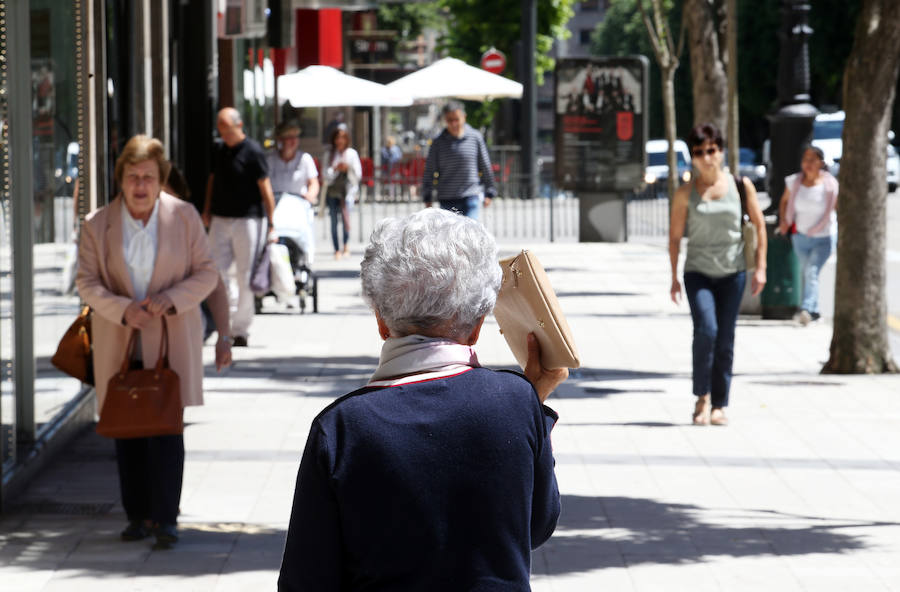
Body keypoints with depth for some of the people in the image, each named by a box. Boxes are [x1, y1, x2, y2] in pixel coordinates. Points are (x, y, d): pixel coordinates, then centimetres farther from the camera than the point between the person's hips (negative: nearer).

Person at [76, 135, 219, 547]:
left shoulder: (184, 217, 0)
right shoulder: (97, 224, 1)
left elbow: (206, 273, 1)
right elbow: (87, 281, -1)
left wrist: (170, 300, -16)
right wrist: (123, 310, -18)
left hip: (169, 341, -2)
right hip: (119, 344, 2)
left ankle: (165, 517, -4)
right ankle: (138, 516, 14)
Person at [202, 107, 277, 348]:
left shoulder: (252, 151, -9)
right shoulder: (219, 150, 10)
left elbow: (265, 189, -9)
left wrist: (272, 225, -11)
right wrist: (207, 210, 14)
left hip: (248, 220, -6)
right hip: (220, 220, 6)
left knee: (246, 278, -1)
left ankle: (240, 330, 8)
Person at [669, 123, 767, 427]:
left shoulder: (741, 185, 0)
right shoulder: (685, 193, -2)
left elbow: (759, 225, 7)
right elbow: (675, 236, 3)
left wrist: (760, 267, 2)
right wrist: (674, 277, 2)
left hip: (732, 273, 1)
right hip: (698, 273, -1)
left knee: (725, 341, 1)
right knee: (705, 329, -20)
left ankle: (719, 405, 11)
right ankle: (702, 397, -6)